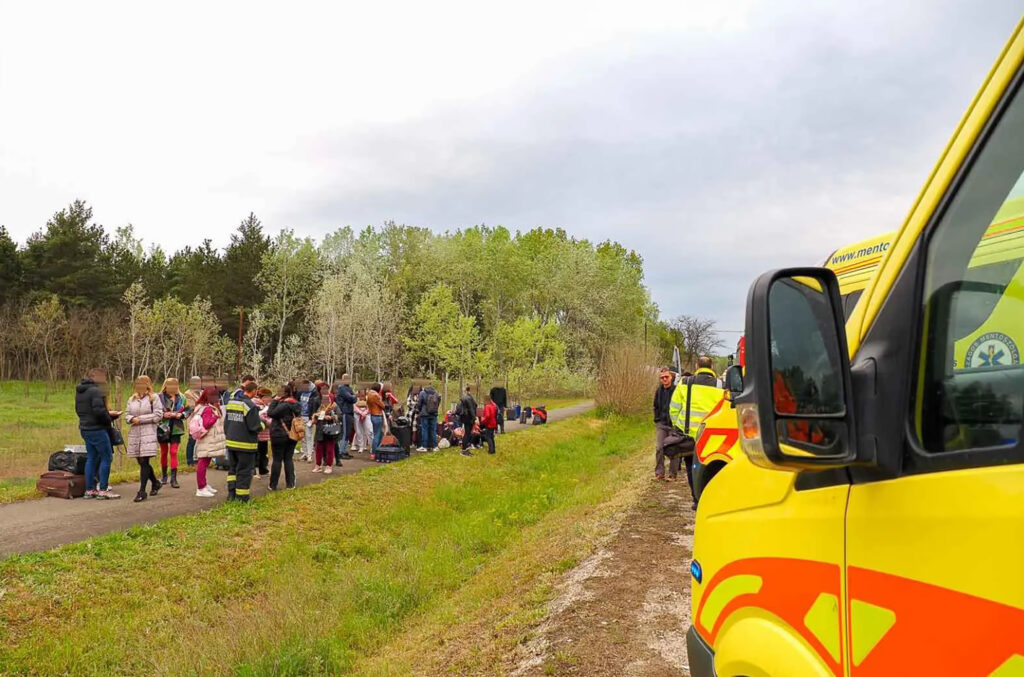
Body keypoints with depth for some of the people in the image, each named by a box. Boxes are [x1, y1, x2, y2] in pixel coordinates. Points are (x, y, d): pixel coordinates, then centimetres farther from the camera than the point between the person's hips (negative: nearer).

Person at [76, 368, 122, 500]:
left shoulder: (79, 391, 12)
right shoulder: (95, 391, -16)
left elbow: (78, 410, 18)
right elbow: (99, 410, -25)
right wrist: (109, 420, -6)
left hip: (85, 429, 9)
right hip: (97, 429, -9)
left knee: (91, 458, 14)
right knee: (106, 458, -2)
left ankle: (89, 490, 16)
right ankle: (103, 490, -1)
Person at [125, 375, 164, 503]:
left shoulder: (154, 398, -1)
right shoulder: (132, 399, 14)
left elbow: (158, 415, -8)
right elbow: (127, 415, 16)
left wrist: (140, 419, -11)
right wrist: (132, 419, -7)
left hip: (149, 433, -6)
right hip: (134, 433, 6)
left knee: (144, 462, -10)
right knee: (142, 462, 11)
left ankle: (142, 491, -5)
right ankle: (155, 483, 32)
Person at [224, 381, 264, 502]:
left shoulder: (231, 402, 6)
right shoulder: (250, 405, -18)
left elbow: (226, 422, 15)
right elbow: (255, 427, -18)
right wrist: (264, 423, 2)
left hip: (231, 442, 7)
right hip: (245, 444, -7)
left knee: (232, 468, 19)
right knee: (244, 471, 3)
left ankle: (231, 494, 19)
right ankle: (242, 498, 8)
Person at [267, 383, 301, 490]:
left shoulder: (284, 404, -19)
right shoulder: (296, 404, 8)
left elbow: (270, 413, -19)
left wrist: (274, 401, -11)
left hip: (279, 435, -7)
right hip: (292, 435, 7)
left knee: (277, 460, 0)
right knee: (289, 459, 10)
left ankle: (273, 485, 5)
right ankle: (290, 483, 10)